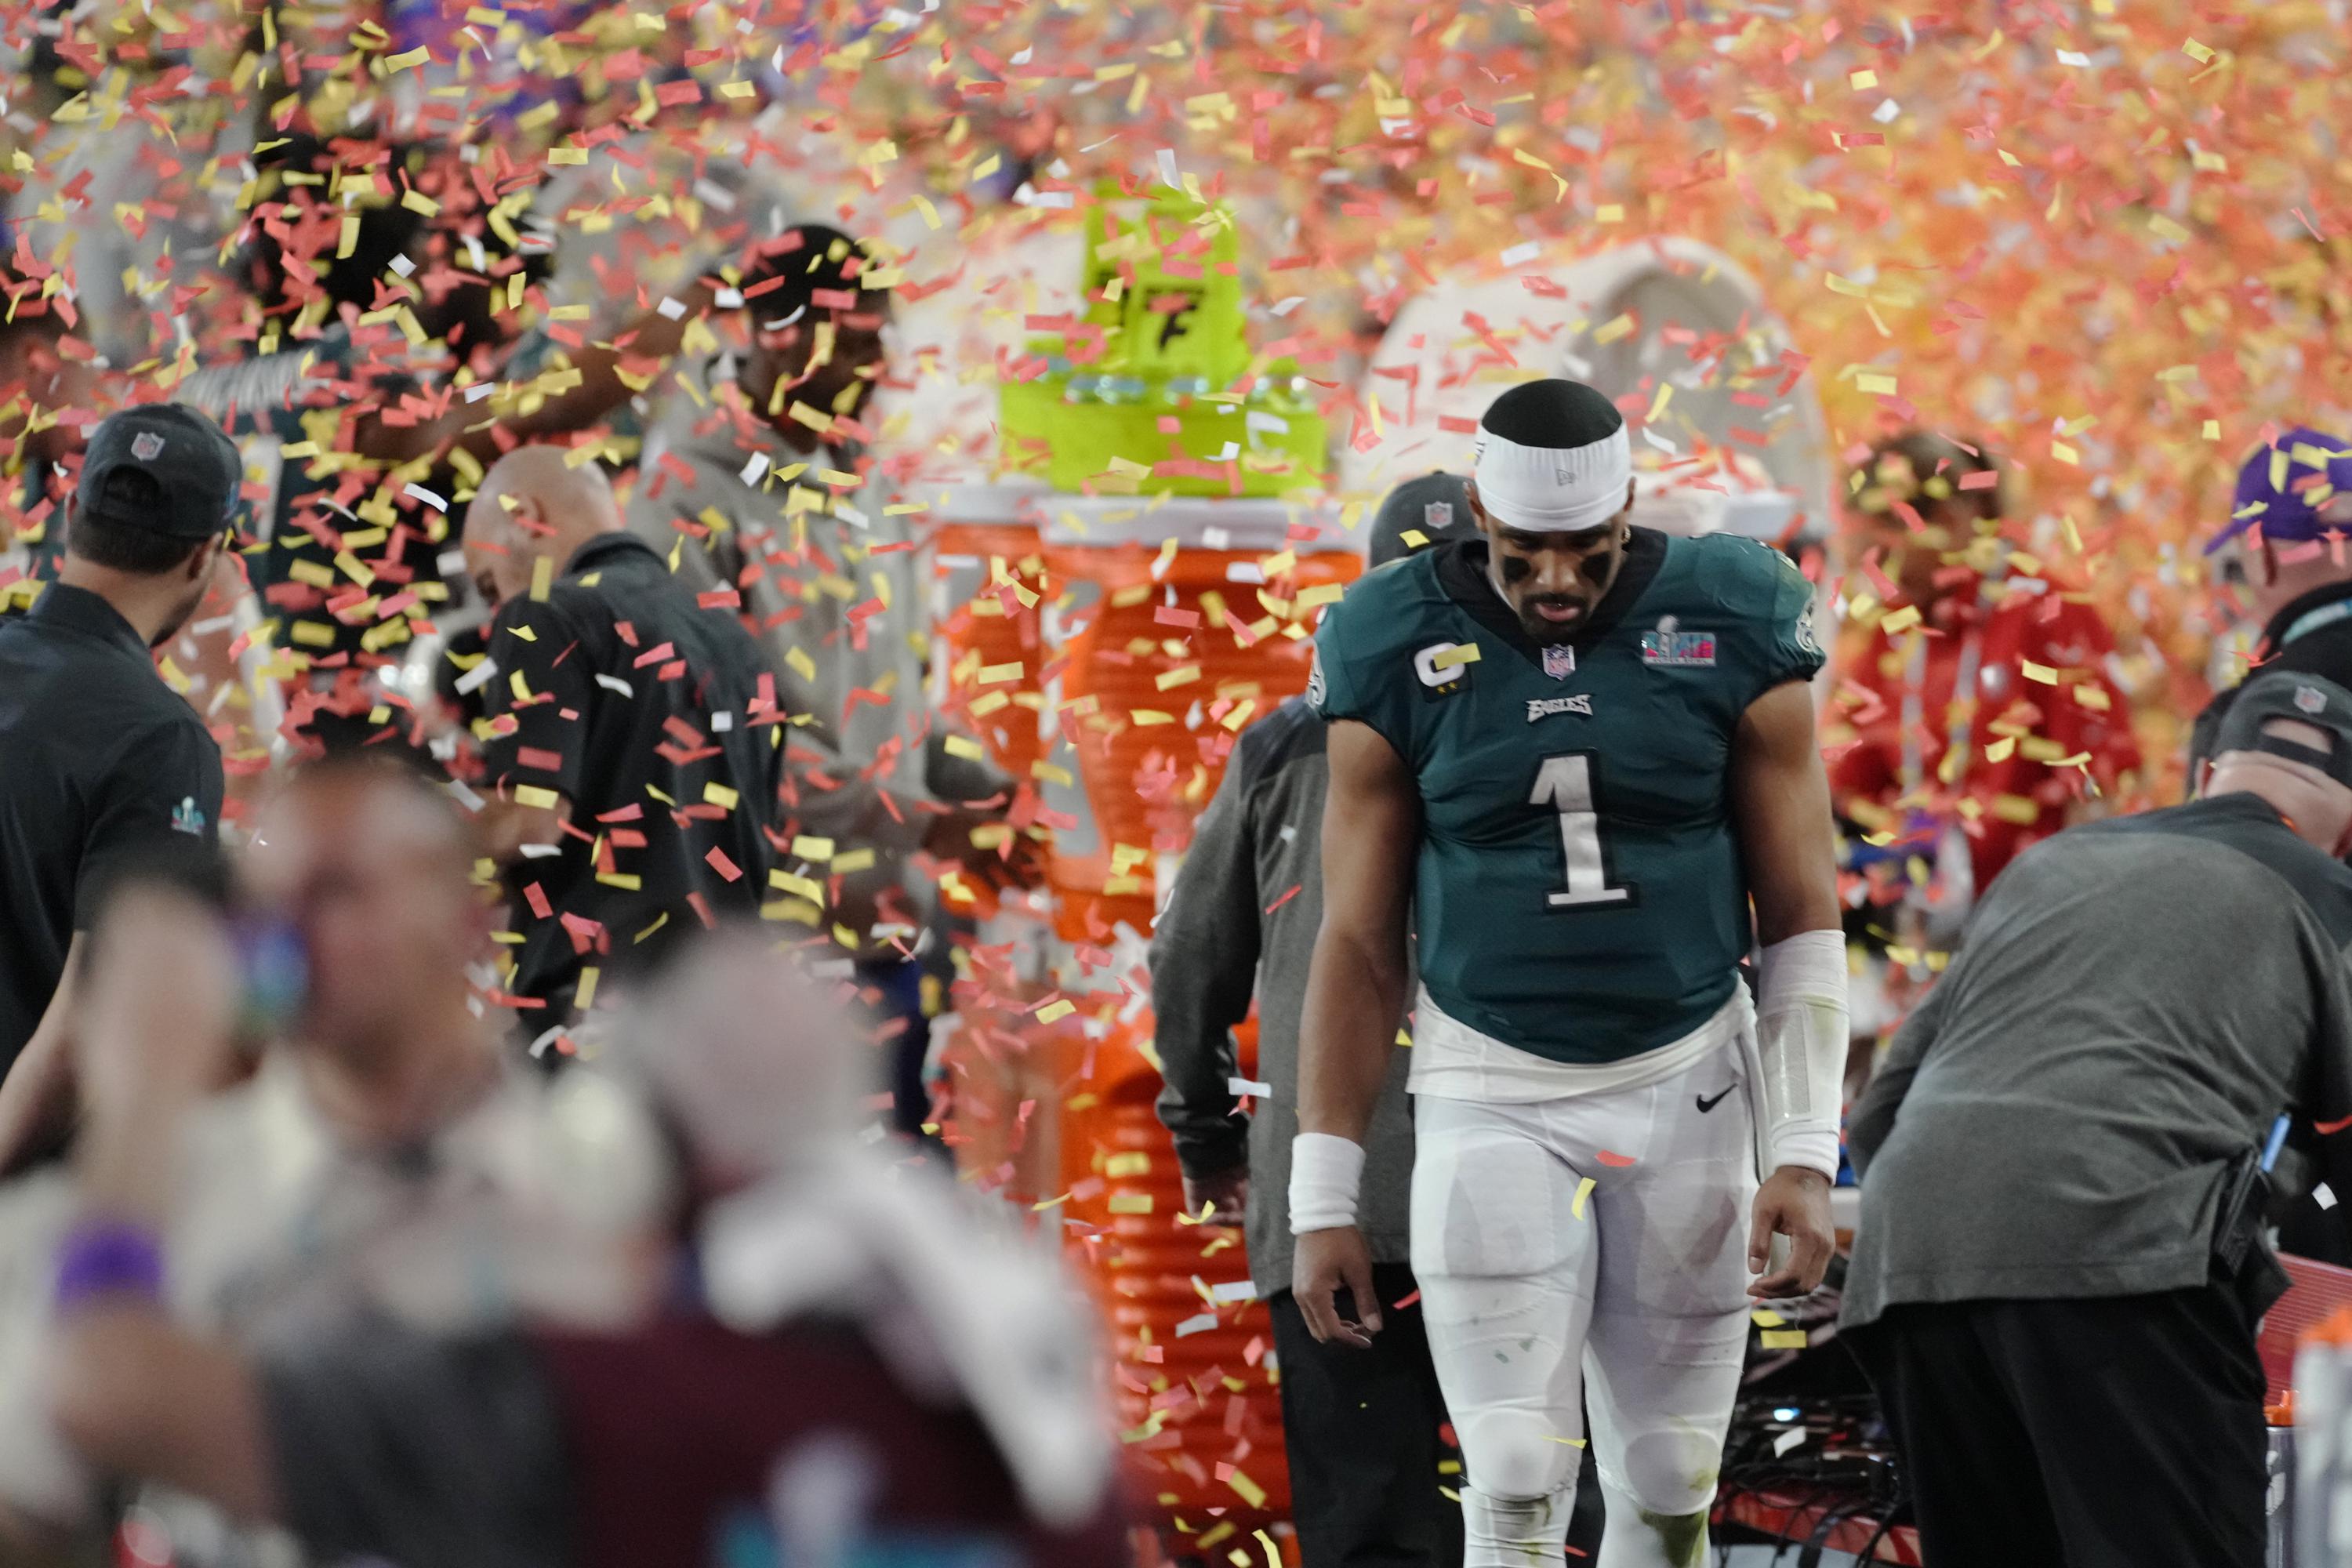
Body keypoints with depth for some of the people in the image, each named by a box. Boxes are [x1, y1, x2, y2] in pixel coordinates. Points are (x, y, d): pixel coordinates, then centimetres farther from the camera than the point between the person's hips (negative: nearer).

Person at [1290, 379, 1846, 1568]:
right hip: (1491, 1100, -1)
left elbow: (1802, 920, 2)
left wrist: (1805, 1154, -6)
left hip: (1686, 1090, 1)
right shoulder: (1399, 655, -2)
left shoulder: (1730, 633, -2)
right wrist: (1324, 1199, 1)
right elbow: (1358, 946, 3)